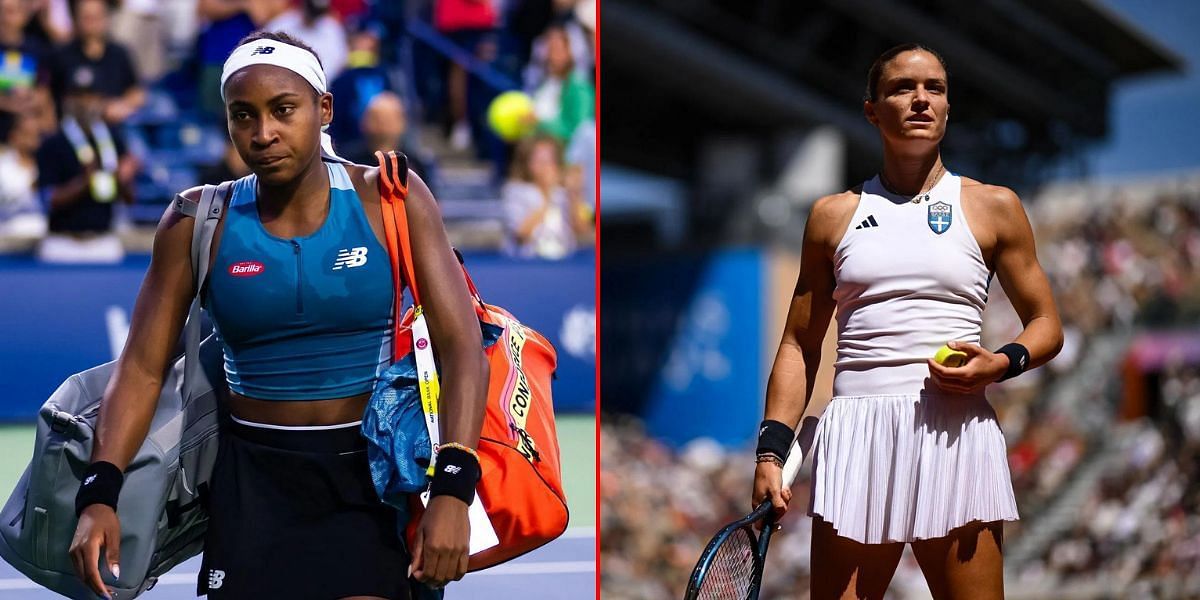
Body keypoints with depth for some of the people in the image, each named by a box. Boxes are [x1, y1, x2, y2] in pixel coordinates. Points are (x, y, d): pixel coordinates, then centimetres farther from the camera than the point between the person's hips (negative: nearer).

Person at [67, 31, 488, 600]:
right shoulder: (197, 225, 0)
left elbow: (462, 346, -10)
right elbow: (142, 368, 1)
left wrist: (452, 489, -23)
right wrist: (99, 495, -14)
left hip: (368, 468, -1)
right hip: (253, 473, 2)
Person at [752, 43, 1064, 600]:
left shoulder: (993, 207, 11)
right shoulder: (833, 215, 14)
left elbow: (1046, 324, 14)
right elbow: (799, 346, 16)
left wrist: (1001, 364, -8)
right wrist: (771, 449, 4)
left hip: (954, 433, -1)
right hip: (855, 433, 1)